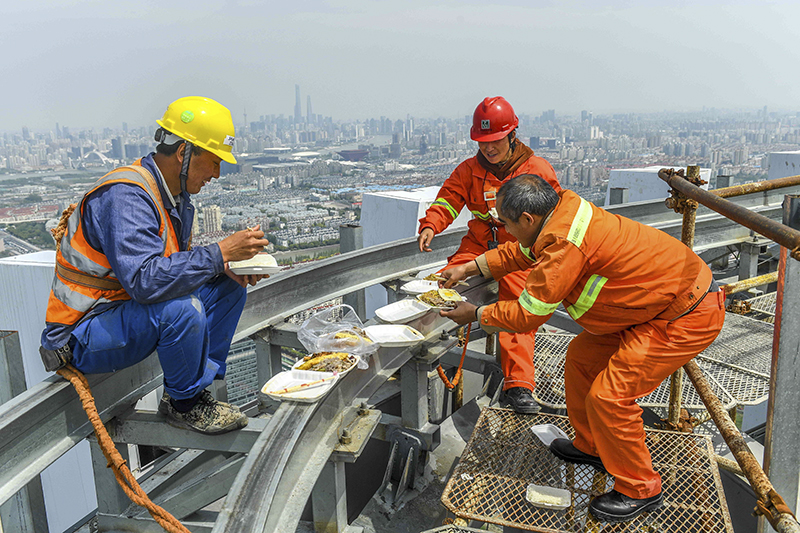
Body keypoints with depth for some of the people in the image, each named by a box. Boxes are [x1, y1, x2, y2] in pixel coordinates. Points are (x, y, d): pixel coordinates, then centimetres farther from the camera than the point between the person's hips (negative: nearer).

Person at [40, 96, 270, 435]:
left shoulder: (175, 195, 5)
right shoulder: (125, 197, -25)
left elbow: (175, 262, 13)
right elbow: (145, 279, -38)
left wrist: (225, 265, -7)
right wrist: (219, 253, -31)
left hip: (127, 312, 9)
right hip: (82, 337, -9)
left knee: (228, 286, 4)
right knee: (181, 308, -35)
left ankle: (198, 388, 5)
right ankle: (183, 404, -8)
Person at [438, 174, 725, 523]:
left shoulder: (566, 243, -29)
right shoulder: (564, 213, 0)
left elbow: (528, 314, -21)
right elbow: (524, 252, 19)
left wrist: (476, 315, -7)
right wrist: (470, 268, 17)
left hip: (689, 318, -10)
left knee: (608, 395, -12)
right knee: (582, 356, 14)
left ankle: (640, 490, 10)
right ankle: (590, 446, 32)